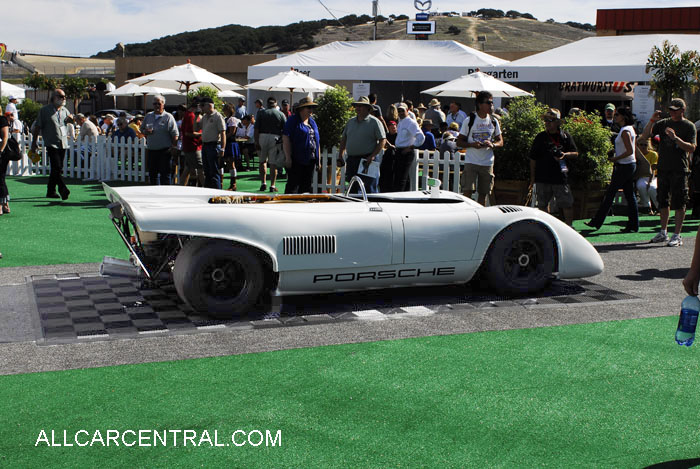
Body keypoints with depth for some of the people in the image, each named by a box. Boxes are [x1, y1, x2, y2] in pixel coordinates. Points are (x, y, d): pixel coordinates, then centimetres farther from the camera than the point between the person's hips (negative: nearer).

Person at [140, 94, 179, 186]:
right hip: (151, 150, 6)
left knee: (164, 174, -5)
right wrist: (145, 132, -3)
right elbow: (141, 129, 21)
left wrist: (174, 147, -15)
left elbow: (175, 134, -6)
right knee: (152, 174, 11)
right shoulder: (148, 116, 14)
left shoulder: (168, 117, -2)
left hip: (164, 151, -5)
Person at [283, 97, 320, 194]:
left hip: (310, 161, 7)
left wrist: (318, 160, 17)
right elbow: (285, 139, -11)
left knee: (306, 186, 8)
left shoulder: (312, 122, 18)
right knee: (293, 186, -7)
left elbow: (317, 141, 21)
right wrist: (288, 158, -17)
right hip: (296, 160, -7)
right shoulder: (293, 121, -4)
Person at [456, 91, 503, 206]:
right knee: (467, 192, -11)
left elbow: (500, 142, 13)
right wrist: (472, 144, -18)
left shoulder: (494, 121, 8)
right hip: (471, 162, -3)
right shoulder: (469, 120, -2)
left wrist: (492, 144, -10)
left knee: (483, 193, 7)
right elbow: (459, 142, 0)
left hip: (487, 163, 3)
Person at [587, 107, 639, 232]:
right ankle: (633, 225, 10)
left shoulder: (625, 131, -16)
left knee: (610, 193, -3)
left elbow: (630, 151, -21)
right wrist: (615, 150, 12)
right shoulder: (629, 129, 14)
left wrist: (615, 158, -14)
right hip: (630, 165, 10)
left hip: (624, 166, -10)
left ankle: (596, 222, 2)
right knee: (630, 195, 9)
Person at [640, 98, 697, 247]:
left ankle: (677, 235, -1)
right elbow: (644, 136, 5)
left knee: (679, 202, -5)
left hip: (680, 169, -5)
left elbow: (691, 148, -11)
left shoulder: (689, 126, -1)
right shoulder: (663, 123, 11)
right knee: (663, 201, 11)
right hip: (663, 167, 5)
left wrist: (675, 138, -23)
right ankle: (663, 233, 21)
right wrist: (652, 121, -8)